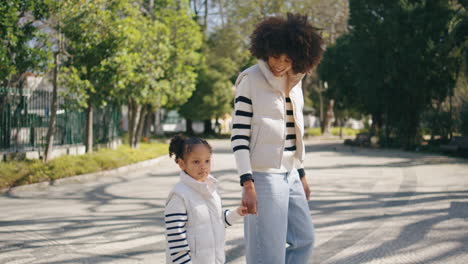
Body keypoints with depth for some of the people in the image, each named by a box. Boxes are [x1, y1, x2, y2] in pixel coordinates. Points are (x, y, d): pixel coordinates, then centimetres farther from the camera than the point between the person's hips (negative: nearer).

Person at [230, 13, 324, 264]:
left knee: (304, 239, 14)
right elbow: (239, 135, -13)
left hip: (289, 174, 8)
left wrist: (301, 174, 18)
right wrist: (247, 184, -19)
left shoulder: (294, 81, 9)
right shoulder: (250, 80, -11)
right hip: (264, 175, -8)